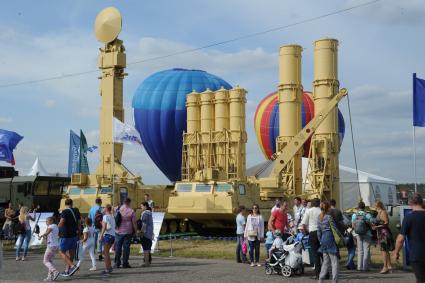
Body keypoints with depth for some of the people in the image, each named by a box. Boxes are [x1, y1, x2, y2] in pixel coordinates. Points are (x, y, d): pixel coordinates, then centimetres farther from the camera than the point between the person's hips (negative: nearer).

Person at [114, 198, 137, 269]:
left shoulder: (118, 210, 1)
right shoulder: (131, 211, -6)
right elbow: (134, 223, -6)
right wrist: (136, 231, 6)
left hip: (118, 231, 2)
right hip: (127, 232, -2)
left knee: (118, 247, 7)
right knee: (126, 247, 3)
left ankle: (117, 263, 9)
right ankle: (125, 263, 4)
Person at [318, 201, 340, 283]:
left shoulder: (320, 218, 9)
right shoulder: (329, 217, -12)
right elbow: (334, 229, -11)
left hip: (323, 240, 7)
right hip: (330, 239, -7)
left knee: (325, 262, 15)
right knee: (335, 262, -2)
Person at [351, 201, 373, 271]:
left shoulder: (354, 215, -1)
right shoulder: (368, 215, -9)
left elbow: (353, 226, 1)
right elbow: (371, 224, -9)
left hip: (358, 234, 3)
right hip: (367, 234, -3)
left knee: (360, 250, 11)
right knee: (366, 250, 2)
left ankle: (360, 266, 8)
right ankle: (365, 266, -2)